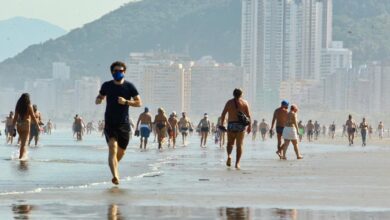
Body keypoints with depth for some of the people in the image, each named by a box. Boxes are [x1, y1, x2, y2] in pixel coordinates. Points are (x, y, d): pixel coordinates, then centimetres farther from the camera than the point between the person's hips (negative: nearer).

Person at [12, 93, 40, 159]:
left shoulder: (18, 106, 5)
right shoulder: (29, 106, -7)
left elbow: (15, 117, 6)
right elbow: (33, 117, -7)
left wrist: (13, 127, 10)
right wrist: (38, 126, -1)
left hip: (18, 124, 5)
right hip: (26, 124, -5)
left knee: (22, 141, 21)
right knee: (24, 142, -4)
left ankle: (23, 155, 27)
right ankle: (21, 156, -11)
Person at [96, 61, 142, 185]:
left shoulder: (129, 86, 0)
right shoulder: (107, 86, 4)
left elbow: (139, 103, -1)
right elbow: (99, 98, 19)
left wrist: (126, 102, -17)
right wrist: (99, 100, -6)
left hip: (124, 124, 1)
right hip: (110, 123, -1)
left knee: (121, 151, 10)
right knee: (112, 147, -19)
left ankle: (114, 164, 44)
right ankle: (115, 176, -30)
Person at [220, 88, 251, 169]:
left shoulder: (229, 102, 4)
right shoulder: (244, 102, 4)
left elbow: (223, 114, -2)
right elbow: (248, 115, -2)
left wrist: (222, 124, 3)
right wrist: (250, 126, 1)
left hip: (231, 124, 0)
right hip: (241, 125, 0)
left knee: (230, 143, 15)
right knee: (239, 145, 5)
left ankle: (229, 155, -14)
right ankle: (237, 163, -2)